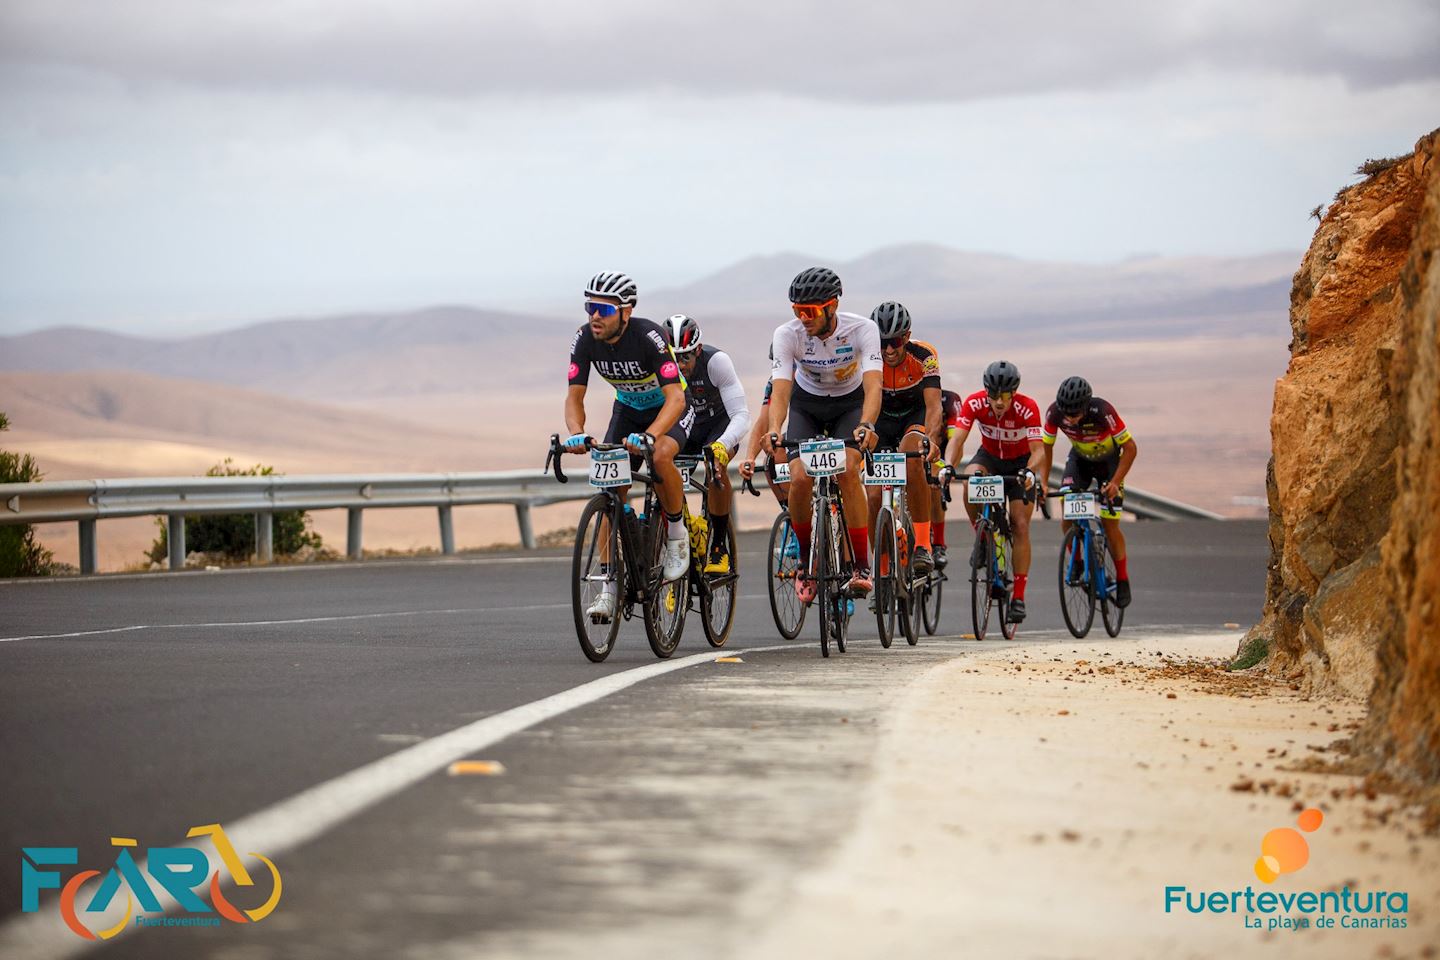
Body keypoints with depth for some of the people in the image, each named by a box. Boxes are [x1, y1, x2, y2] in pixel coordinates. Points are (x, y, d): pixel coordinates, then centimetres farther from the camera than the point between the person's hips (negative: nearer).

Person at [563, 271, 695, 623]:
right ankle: (609, 585, -4)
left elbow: (675, 397, -39)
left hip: (670, 408, -5)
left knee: (660, 455, -36)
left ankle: (677, 532, -11)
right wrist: (576, 434, -38)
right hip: (628, 409, 5)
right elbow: (574, 396, -17)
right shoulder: (585, 339, -20)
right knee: (611, 490, -9)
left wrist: (647, 436, -54)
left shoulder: (649, 336, -33)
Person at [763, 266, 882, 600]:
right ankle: (806, 558, 4)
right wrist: (774, 430, -54)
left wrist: (866, 426, -58)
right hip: (806, 404, 1)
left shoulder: (862, 330, -28)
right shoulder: (787, 335, -26)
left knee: (848, 470, -27)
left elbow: (873, 384, -39)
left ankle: (862, 566, -20)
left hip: (850, 403, -1)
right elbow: (780, 388, -34)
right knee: (800, 477, -20)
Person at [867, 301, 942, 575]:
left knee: (911, 456, -36)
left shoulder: (924, 355, -27)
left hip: (916, 414, -2)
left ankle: (922, 543, -30)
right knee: (875, 496, -13)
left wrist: (929, 438, -55)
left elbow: (933, 405, -36)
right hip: (882, 418, 2)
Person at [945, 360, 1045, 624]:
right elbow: (957, 439, -30)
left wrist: (1029, 472, -54)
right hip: (989, 457, 2)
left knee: (1020, 525, -13)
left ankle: (1018, 598, -8)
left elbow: (1038, 449, -34)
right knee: (971, 478, -35)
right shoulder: (974, 403, -24)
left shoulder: (1027, 408, -29)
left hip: (1020, 463, -1)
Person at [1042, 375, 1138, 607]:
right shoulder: (1055, 413, -27)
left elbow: (1130, 448, -27)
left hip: (1108, 460, -3)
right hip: (1080, 458, 3)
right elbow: (1046, 447, -11)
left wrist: (1115, 482, -31)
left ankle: (1122, 580, 10)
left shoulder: (1103, 412, -37)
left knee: (1110, 523, -6)